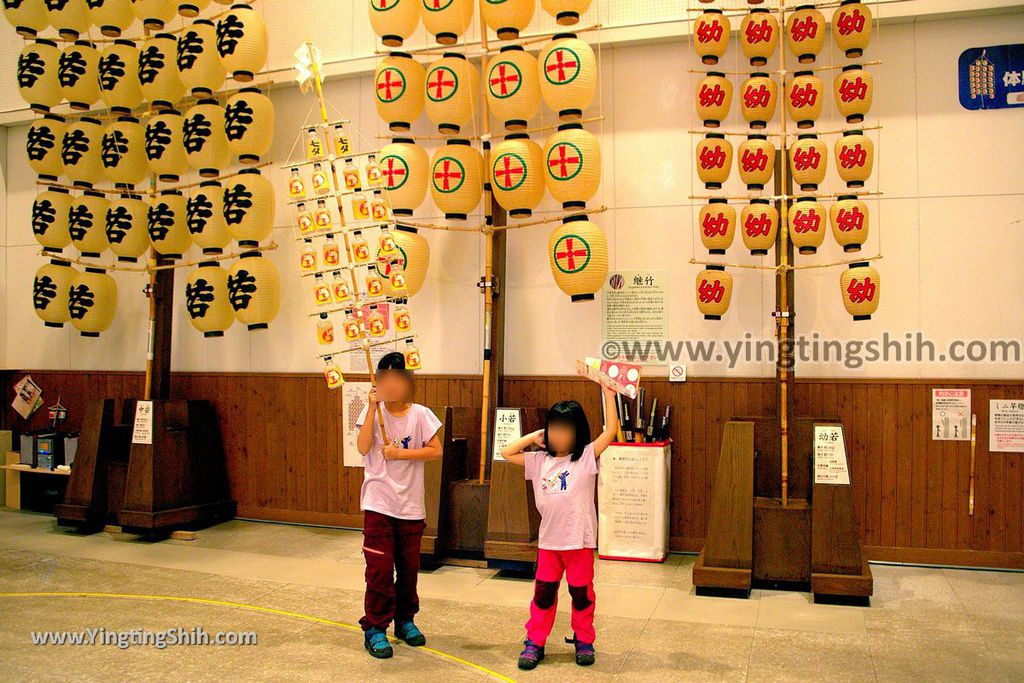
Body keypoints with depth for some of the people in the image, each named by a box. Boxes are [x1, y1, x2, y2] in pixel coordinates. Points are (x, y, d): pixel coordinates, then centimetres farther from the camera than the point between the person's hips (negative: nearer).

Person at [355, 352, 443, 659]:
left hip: (410, 503, 2)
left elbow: (436, 450, -7)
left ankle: (405, 620, 30)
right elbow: (363, 447, -16)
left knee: (408, 567, 12)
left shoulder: (420, 414, -1)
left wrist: (401, 453, -14)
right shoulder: (373, 411, -2)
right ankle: (375, 628, 9)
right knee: (380, 568, -4)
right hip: (378, 501, -1)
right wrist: (373, 408, -18)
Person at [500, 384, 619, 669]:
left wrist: (609, 394, -18)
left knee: (581, 593, 11)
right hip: (548, 540, 3)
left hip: (580, 539, -3)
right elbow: (507, 453, 9)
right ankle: (534, 642, 22)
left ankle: (583, 641, 28)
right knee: (543, 593, 11)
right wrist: (533, 437, 4)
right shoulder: (540, 460, 5)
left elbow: (611, 431, -16)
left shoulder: (587, 457, -7)